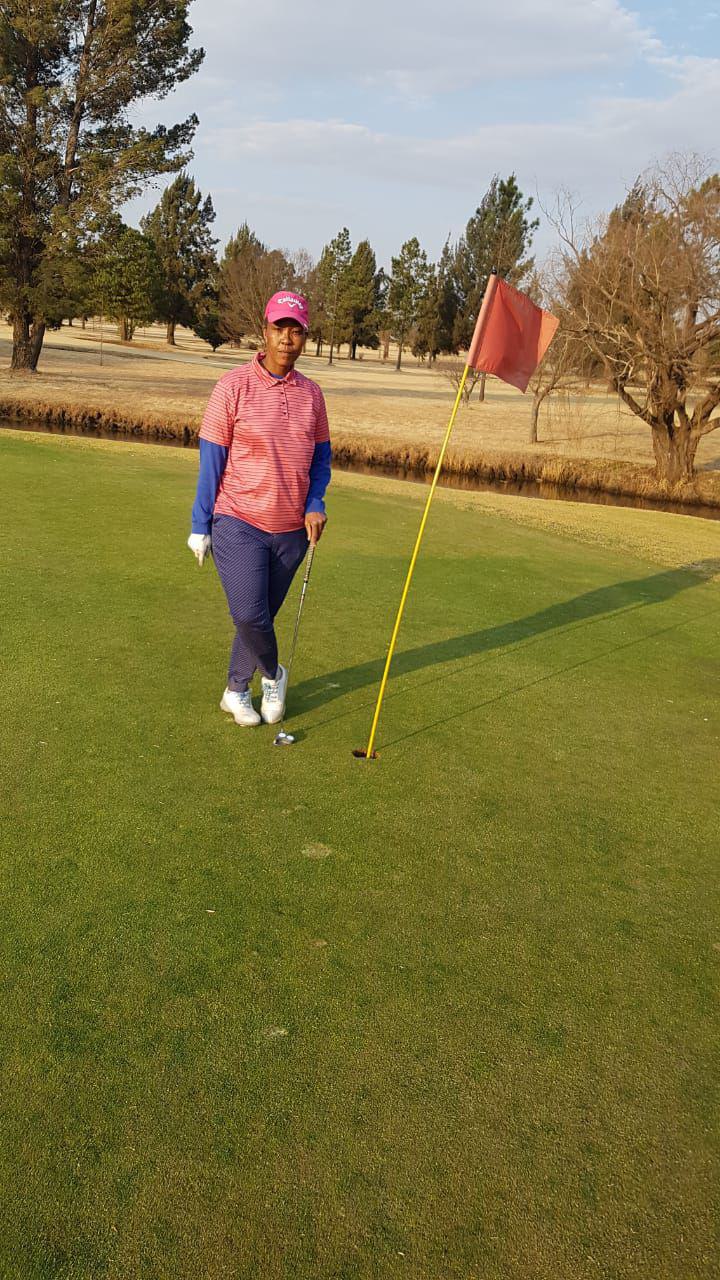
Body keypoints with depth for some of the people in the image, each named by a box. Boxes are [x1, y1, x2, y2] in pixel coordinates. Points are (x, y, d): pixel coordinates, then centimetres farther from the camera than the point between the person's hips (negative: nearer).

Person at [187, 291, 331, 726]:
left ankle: (237, 691, 29)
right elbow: (211, 459, -4)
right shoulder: (233, 386, -7)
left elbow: (321, 456, 14)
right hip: (239, 523, -4)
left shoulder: (312, 393, 5)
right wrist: (200, 526, -2)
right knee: (249, 615, -15)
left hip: (292, 529, 4)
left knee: (263, 616, 11)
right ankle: (274, 674, 14)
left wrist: (315, 505, -4)